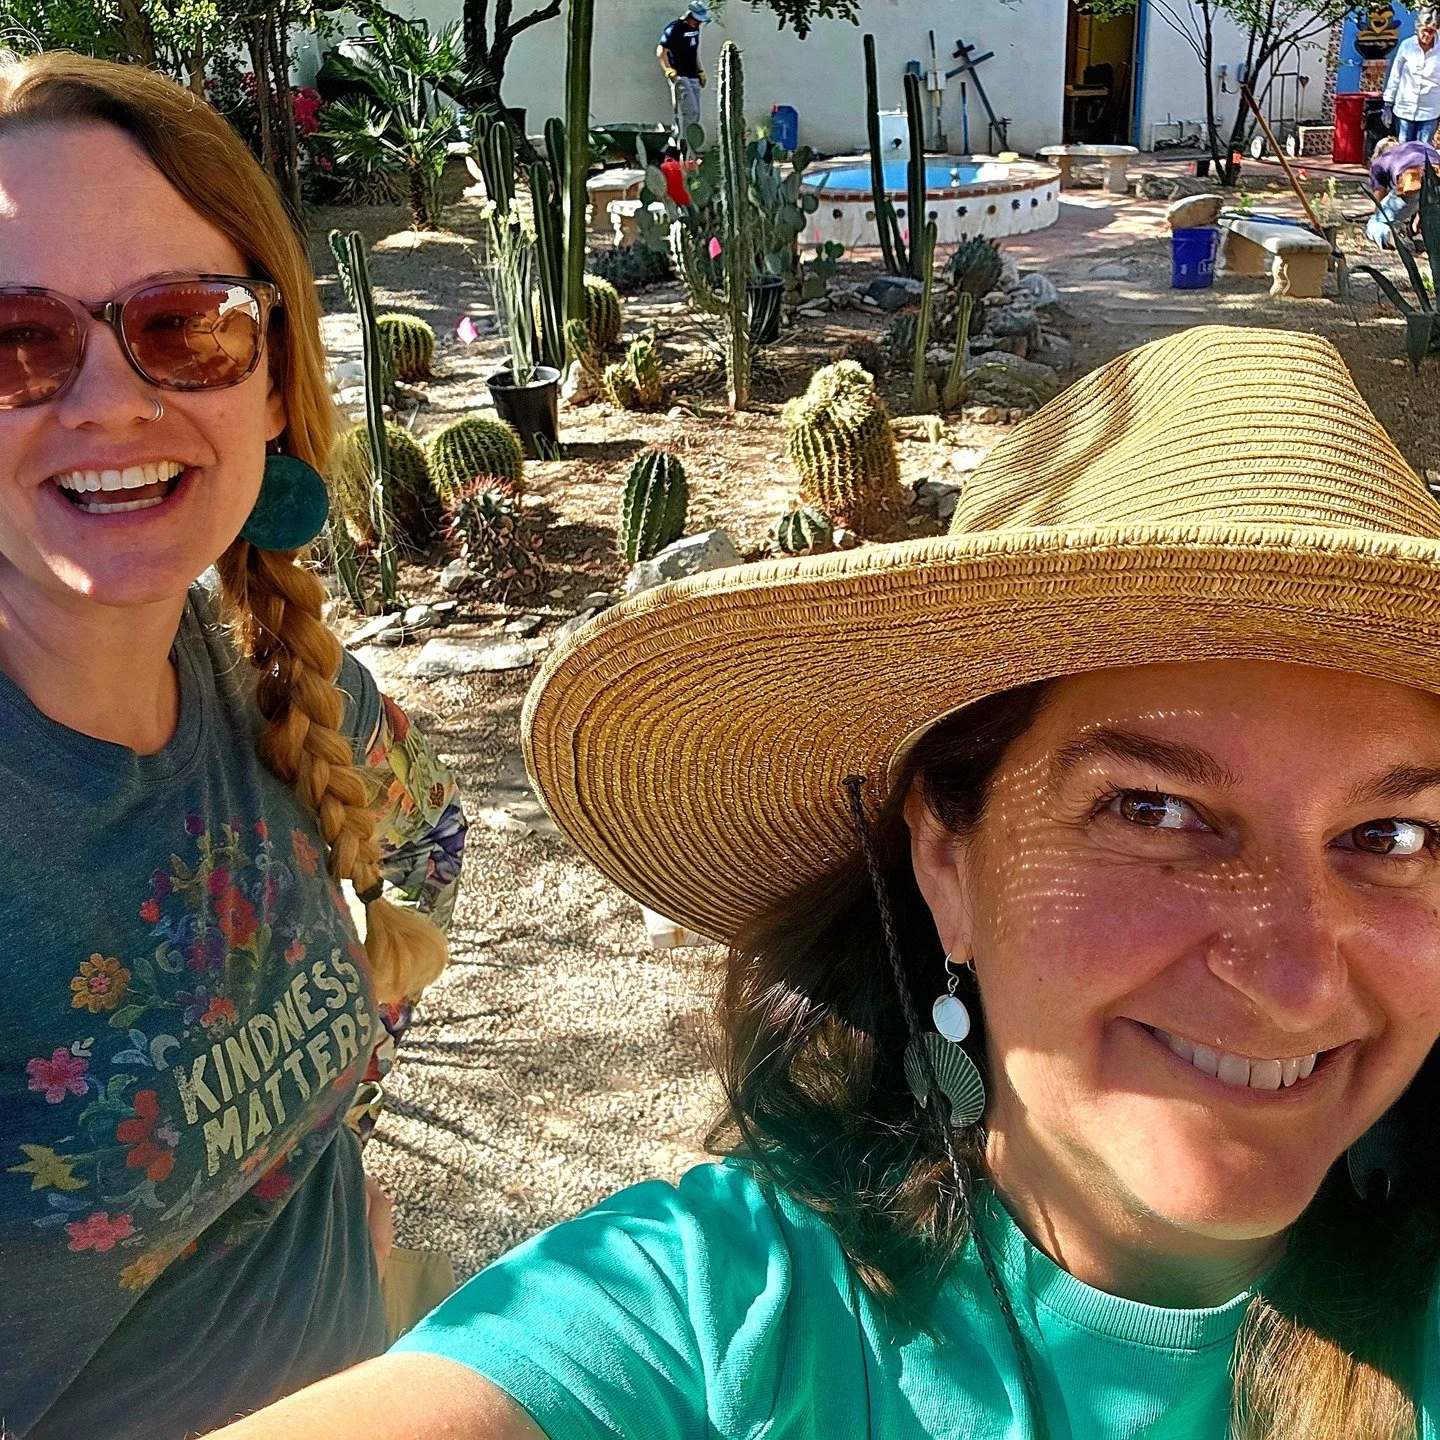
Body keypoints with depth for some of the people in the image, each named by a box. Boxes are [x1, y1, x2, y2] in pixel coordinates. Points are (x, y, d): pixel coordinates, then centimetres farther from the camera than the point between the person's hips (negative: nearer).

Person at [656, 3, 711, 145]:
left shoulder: (695, 28, 13)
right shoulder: (674, 28, -12)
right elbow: (661, 52, -13)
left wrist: (700, 71, 24)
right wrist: (669, 70, -21)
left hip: (693, 77, 8)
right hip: (679, 76, -8)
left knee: (695, 114, 6)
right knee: (689, 111, -17)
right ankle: (681, 143, -12)